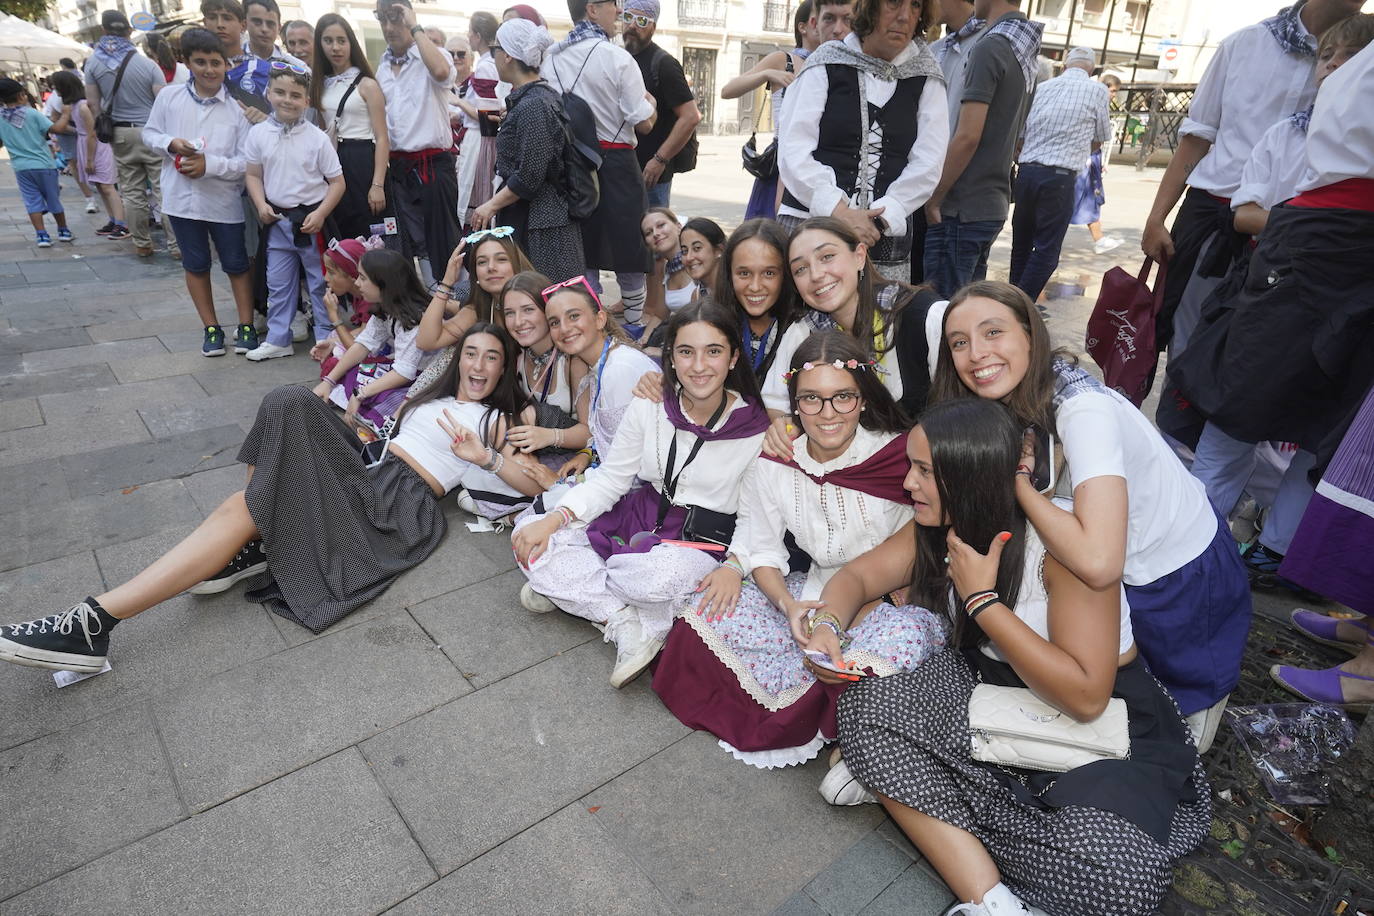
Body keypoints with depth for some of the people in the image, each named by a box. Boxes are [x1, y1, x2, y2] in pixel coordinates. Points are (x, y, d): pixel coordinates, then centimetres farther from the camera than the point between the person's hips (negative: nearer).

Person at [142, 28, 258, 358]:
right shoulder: (169, 98, 0)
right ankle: (211, 329, 23)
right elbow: (149, 133, 11)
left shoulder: (237, 108, -8)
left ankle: (246, 327, 21)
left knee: (237, 264, 8)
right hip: (182, 198, 3)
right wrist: (170, 143, -10)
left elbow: (247, 163, -9)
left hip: (225, 202, -3)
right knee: (195, 265, 11)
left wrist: (210, 164, -19)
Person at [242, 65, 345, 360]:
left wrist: (320, 214, -15)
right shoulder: (258, 133, 0)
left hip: (311, 219, -3)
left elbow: (337, 182, -6)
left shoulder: (317, 137, -8)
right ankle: (278, 339, 23)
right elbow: (254, 175, 7)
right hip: (277, 220, 4)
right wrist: (261, 205, -10)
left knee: (320, 282, 7)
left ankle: (327, 338, 20)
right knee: (277, 284, 12)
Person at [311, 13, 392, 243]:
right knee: (335, 240, 7)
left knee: (367, 239, -4)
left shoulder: (366, 84, -1)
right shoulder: (319, 84, 14)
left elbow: (382, 138, -7)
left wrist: (378, 185, -16)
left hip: (362, 163, -5)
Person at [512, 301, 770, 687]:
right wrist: (556, 519, -12)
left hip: (701, 540, -4)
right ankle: (625, 620, -17)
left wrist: (734, 565, -23)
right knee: (529, 535, -13)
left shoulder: (755, 427, -11)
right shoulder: (650, 406, -4)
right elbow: (610, 479, 1)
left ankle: (570, 587, -9)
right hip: (636, 520, 4)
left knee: (663, 575, -41)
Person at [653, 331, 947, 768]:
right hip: (813, 592, 3)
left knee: (904, 636, -38)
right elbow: (763, 555, 1)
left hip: (891, 599, -2)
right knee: (702, 615, -14)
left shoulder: (900, 458, -16)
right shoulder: (773, 467, -6)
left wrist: (851, 613, -22)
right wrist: (790, 606, -20)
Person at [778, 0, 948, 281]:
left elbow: (927, 164, 4)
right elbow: (793, 151, -4)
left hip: (887, 235, 2)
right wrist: (839, 212, -15)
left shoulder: (926, 76, 11)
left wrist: (879, 219, -11)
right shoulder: (828, 62, 5)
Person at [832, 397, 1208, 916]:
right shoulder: (942, 527, -6)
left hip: (1105, 723, -5)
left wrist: (981, 599, -28)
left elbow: (1085, 698, -28)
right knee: (863, 705, -20)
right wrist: (826, 626, -22)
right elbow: (857, 577, 0)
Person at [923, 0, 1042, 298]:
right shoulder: (1027, 52, 14)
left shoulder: (990, 47, -13)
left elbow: (967, 137, -19)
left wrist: (933, 200, -10)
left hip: (962, 209, -9)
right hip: (994, 204, 9)